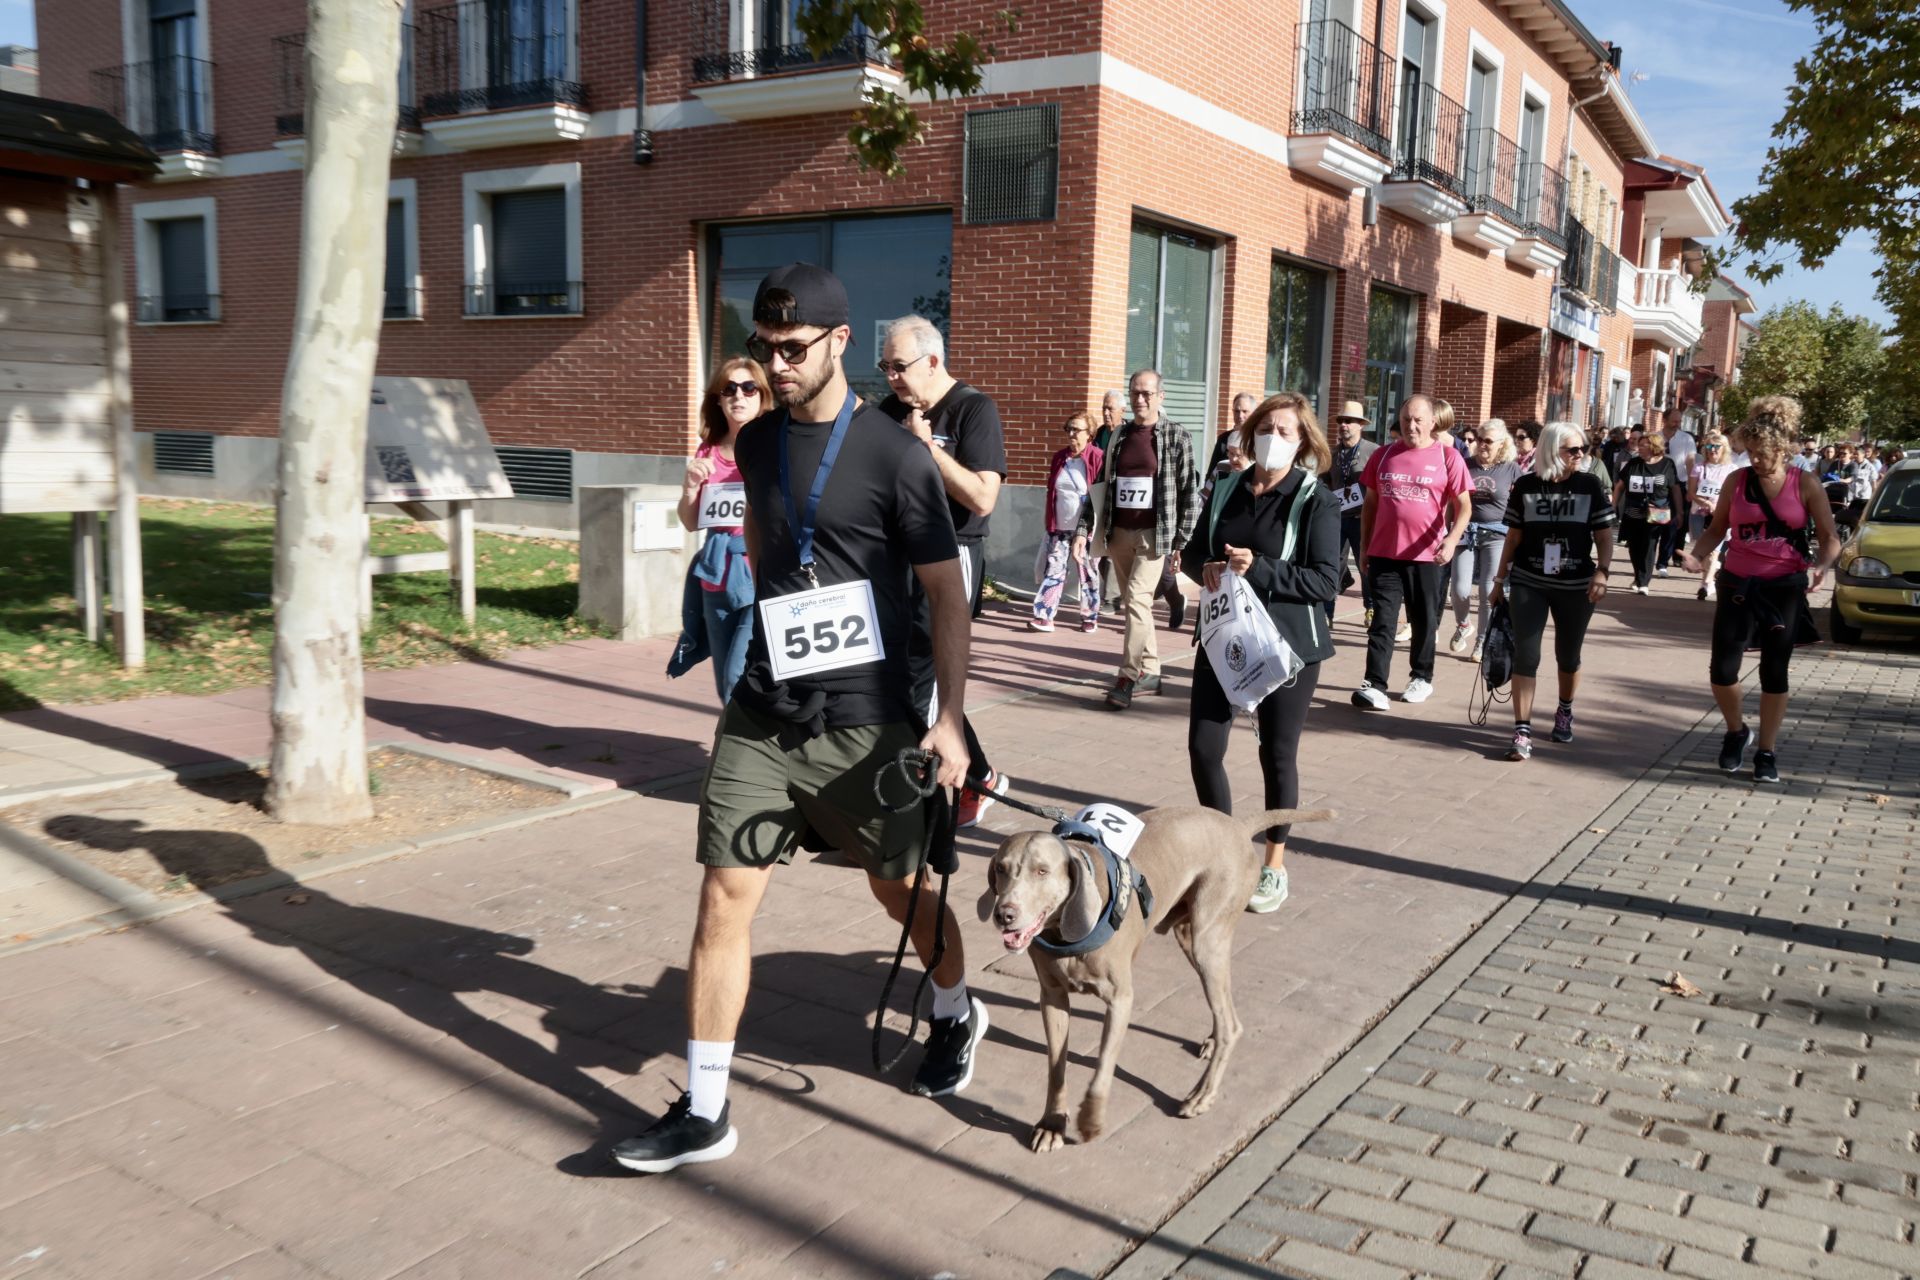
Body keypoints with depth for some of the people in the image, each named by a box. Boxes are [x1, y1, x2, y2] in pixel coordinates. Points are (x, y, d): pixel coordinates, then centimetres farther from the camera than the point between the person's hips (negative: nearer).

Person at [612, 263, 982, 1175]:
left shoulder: (895, 456, -10)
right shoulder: (755, 444, 7)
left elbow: (946, 595, -8)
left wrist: (949, 718, -14)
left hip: (861, 720, -4)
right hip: (760, 714, 5)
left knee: (901, 887, 13)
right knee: (725, 896, 0)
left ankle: (956, 1012, 43)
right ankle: (704, 1110, 10)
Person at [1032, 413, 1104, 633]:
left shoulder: (1097, 458, -7)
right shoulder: (1059, 457, 10)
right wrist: (1050, 522, 11)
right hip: (1059, 527, 4)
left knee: (1088, 573, 6)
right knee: (1053, 570, 0)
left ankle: (1090, 617, 18)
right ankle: (1044, 616, -1)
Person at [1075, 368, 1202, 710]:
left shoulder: (1177, 436, -2)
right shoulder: (1118, 436, 10)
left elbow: (1190, 492, -4)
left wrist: (1183, 540, -9)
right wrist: (1083, 529, 2)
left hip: (1154, 533, -5)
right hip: (1119, 532, 5)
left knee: (1137, 598, -16)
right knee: (1133, 603, 9)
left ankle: (1128, 676, -12)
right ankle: (1149, 672, 19)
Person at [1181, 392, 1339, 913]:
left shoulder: (1316, 501, -9)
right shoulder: (1226, 490, 6)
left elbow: (1327, 580, -15)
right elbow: (1192, 551, 14)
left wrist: (1259, 570, -25)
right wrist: (1205, 568, -9)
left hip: (1286, 646, -4)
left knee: (1277, 754, 7)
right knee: (1203, 747, 4)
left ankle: (1275, 864, 25)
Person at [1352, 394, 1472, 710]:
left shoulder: (1447, 457, -3)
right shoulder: (1383, 455, 7)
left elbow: (1464, 507, -4)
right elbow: (1370, 503, 13)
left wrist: (1452, 540, -20)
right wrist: (1364, 547, 11)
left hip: (1427, 555, -2)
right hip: (1385, 552, 2)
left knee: (1424, 620, 11)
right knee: (1382, 620, -2)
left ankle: (1422, 678, 26)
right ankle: (1374, 685, -6)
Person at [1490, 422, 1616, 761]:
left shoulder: (1590, 485, -1)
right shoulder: (1526, 486, -1)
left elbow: (1604, 535, -1)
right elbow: (1514, 536, 6)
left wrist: (1602, 572, -16)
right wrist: (1501, 579, 8)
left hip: (1576, 586, 1)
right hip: (1528, 583, -1)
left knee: (1568, 655, 14)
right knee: (1525, 656, -8)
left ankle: (1565, 712, 39)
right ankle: (1523, 732, -6)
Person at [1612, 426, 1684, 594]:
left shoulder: (1667, 465, -2)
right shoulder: (1633, 464, 4)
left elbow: (1676, 490, 3)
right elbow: (1619, 486, 10)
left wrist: (1680, 512, 4)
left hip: (1655, 517, -3)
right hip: (1632, 516, 3)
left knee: (1648, 550, -2)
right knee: (1635, 549, 9)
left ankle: (1643, 582, 4)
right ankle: (1639, 577, 28)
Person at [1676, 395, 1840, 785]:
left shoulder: (1805, 484, -5)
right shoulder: (1737, 480, 0)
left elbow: (1830, 539, -2)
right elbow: (1717, 529, 7)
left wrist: (1819, 566, -22)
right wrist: (1696, 554, -13)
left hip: (1784, 588, -1)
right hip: (1737, 585, 1)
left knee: (1774, 672, 7)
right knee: (1722, 670, -3)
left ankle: (1767, 751, 20)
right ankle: (1737, 731, 25)